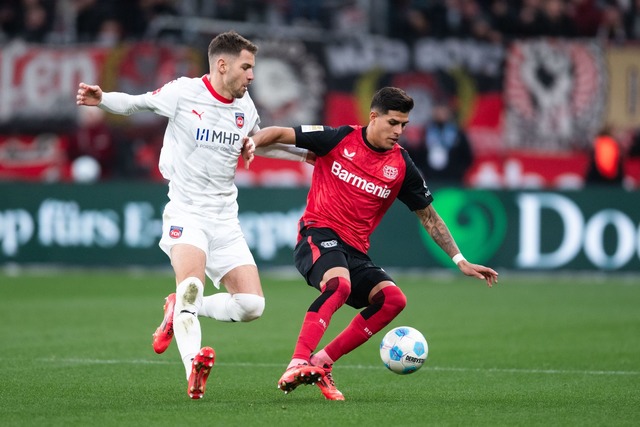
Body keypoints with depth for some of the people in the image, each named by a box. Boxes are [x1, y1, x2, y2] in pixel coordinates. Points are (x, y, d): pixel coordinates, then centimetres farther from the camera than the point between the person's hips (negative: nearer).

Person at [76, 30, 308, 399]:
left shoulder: (245, 107, 9)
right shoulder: (183, 92, -6)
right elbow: (135, 103, 6)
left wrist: (305, 153, 28)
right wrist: (101, 99, -12)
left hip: (226, 220, 5)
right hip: (186, 213, -5)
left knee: (252, 305, -6)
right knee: (191, 282, -32)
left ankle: (180, 312, 16)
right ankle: (194, 366, -40)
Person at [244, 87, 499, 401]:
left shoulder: (401, 166, 5)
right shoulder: (340, 139, -2)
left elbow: (429, 216, 14)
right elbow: (280, 134, 1)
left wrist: (460, 261, 11)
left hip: (355, 251, 5)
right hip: (319, 233, -5)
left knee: (393, 299, -18)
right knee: (339, 284, -35)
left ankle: (321, 363, -11)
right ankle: (296, 365, -41)